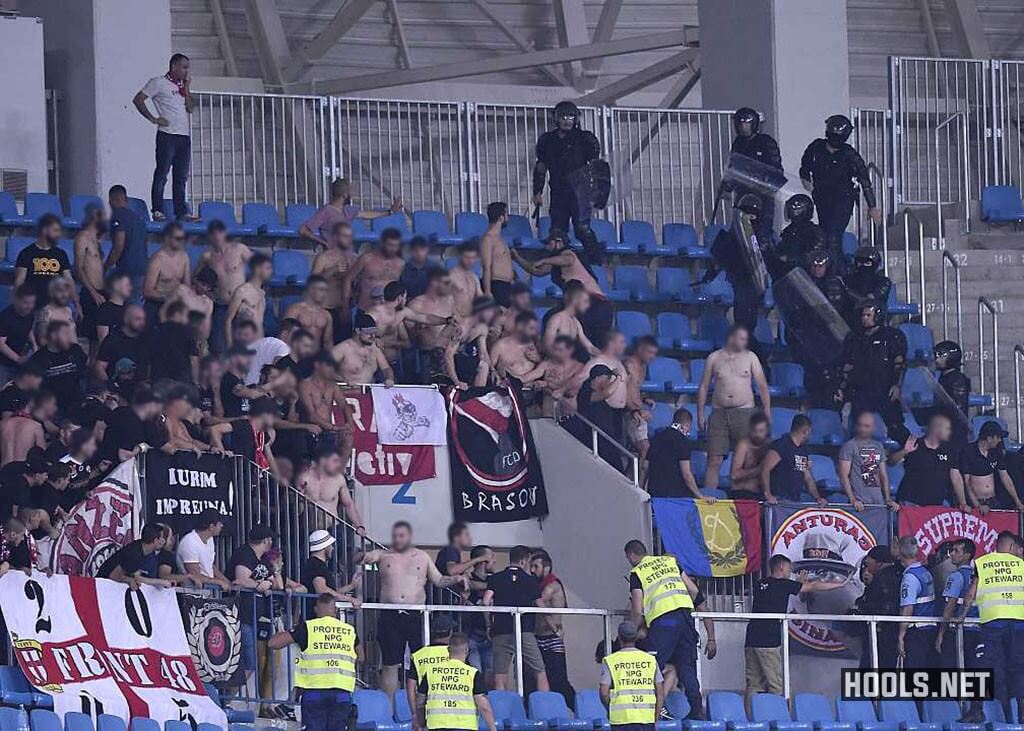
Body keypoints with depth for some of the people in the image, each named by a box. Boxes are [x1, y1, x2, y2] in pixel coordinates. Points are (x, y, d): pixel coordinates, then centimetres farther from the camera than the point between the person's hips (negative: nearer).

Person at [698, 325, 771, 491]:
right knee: (714, 460, -4)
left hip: (744, 411, 0)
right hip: (719, 413, 0)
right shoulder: (714, 358, 7)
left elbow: (762, 386, 9)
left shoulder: (750, 357, 8)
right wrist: (700, 414, 5)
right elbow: (703, 387, 11)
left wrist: (767, 411, 1)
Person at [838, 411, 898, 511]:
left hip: (878, 502, 5)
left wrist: (888, 499, 8)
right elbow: (844, 476, -7)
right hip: (860, 502, -5)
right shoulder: (849, 446, 0)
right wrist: (853, 500, -16)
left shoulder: (878, 446, 17)